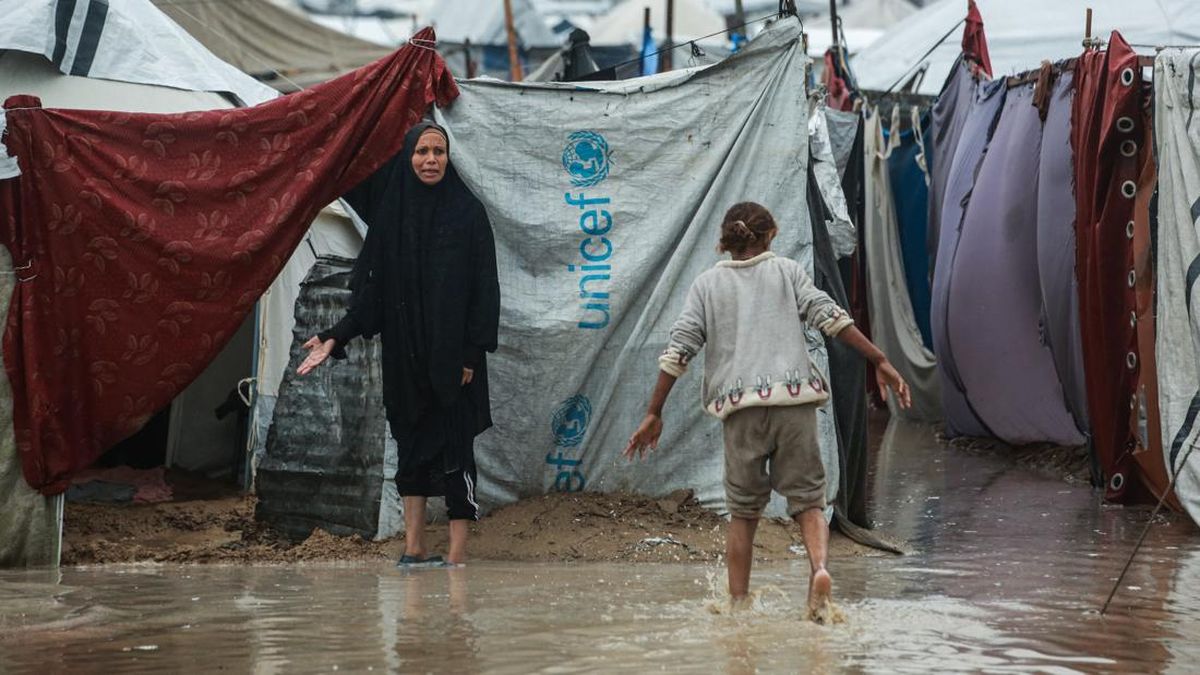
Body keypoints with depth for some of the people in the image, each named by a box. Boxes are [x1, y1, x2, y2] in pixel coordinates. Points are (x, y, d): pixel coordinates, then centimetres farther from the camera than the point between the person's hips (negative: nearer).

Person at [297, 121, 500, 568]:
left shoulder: (468, 212, -3)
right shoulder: (389, 213, 6)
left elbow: (484, 288, -5)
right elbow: (373, 289, 5)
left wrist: (472, 352, -12)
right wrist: (336, 338, -5)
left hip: (451, 354, -3)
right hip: (404, 355, 3)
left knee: (454, 446, -4)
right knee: (411, 443, 7)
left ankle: (457, 554, -3)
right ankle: (413, 545, 13)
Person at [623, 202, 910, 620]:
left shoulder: (707, 284, 15)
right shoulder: (786, 271, 14)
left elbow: (679, 350, 7)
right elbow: (830, 317, 2)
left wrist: (654, 414, 8)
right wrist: (880, 362, 2)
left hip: (740, 406, 1)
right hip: (794, 398, -1)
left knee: (743, 511, 12)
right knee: (807, 499, 5)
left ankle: (738, 604, 11)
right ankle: (819, 568, -22)